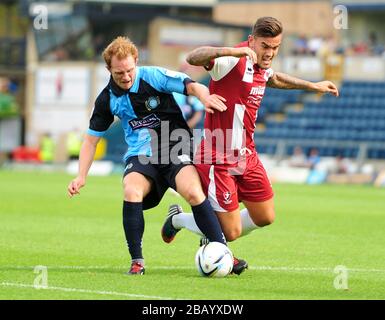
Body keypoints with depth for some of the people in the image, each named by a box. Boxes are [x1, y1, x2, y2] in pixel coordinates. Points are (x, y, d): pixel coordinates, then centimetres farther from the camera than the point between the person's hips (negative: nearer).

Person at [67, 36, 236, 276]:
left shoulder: (153, 76, -9)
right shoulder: (108, 99, 2)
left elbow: (192, 86, -14)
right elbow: (92, 138, 11)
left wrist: (205, 97, -38)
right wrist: (81, 176, 2)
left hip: (175, 147, -2)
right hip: (141, 155, 2)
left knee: (193, 192, -28)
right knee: (131, 191, -29)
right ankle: (137, 262, -20)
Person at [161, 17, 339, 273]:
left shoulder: (262, 66, 8)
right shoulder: (233, 61, -20)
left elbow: (273, 79, 34)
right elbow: (193, 58, -38)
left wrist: (313, 86, 41)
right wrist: (231, 50, -52)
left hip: (247, 156, 9)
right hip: (219, 159, -9)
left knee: (265, 217, 13)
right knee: (231, 231, -4)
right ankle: (178, 219, 23)